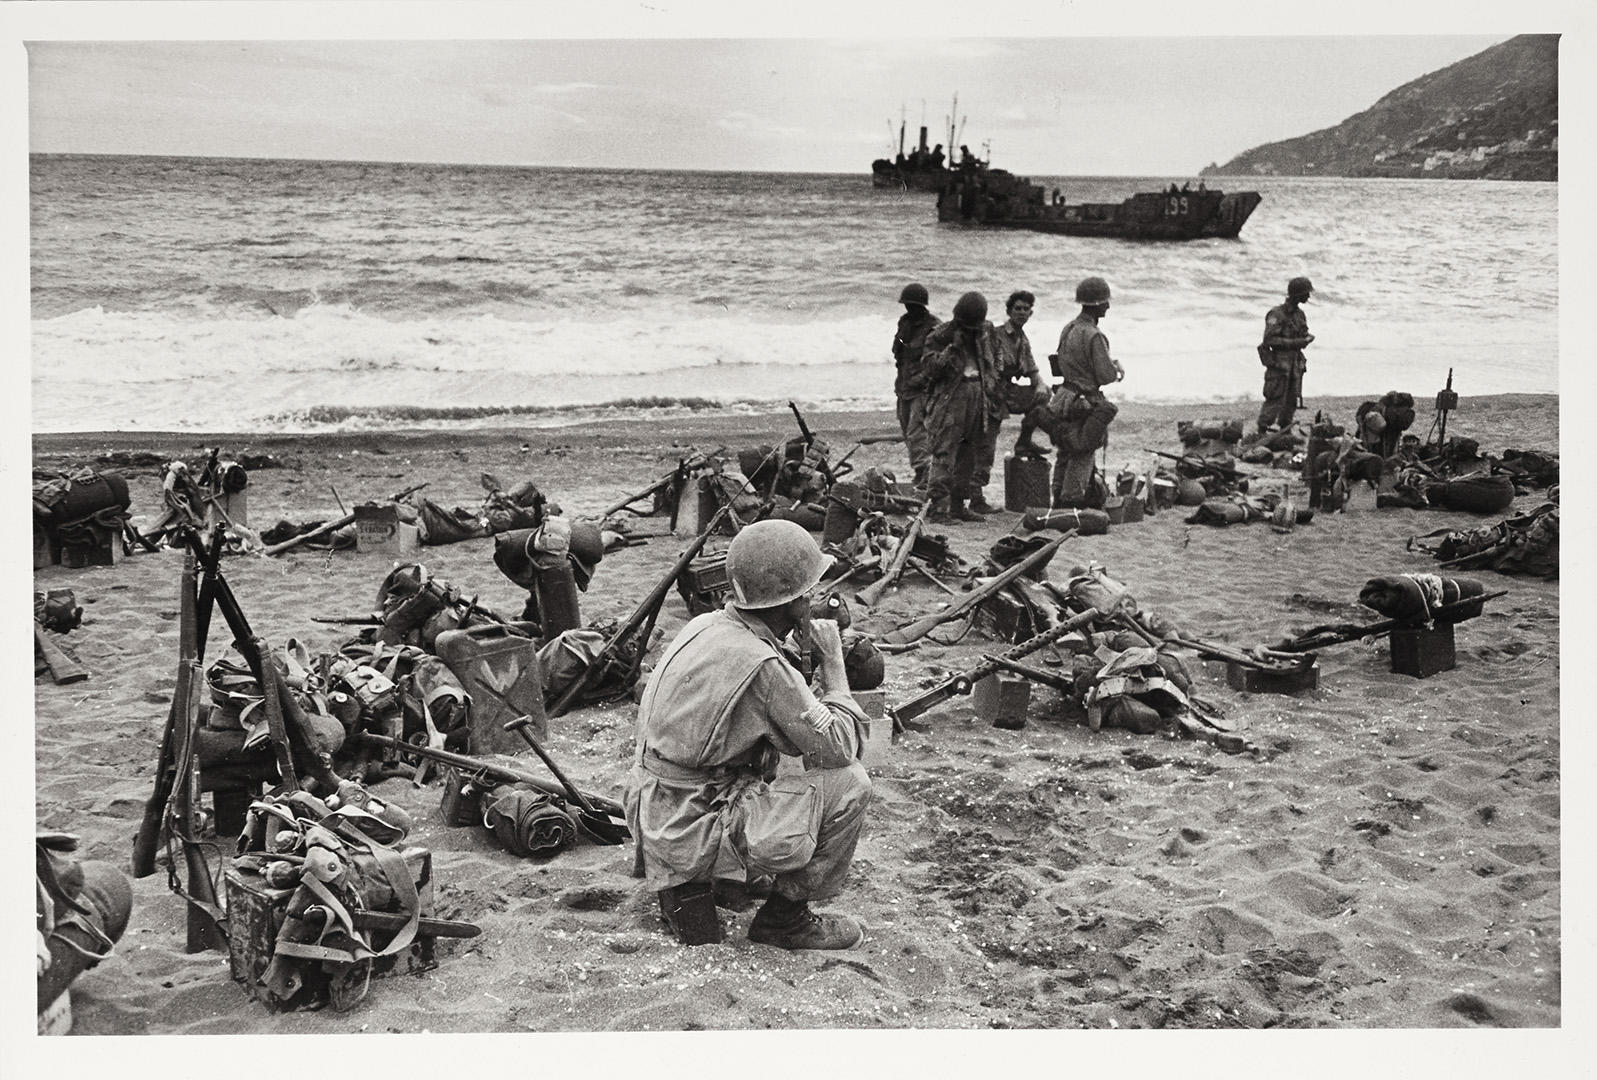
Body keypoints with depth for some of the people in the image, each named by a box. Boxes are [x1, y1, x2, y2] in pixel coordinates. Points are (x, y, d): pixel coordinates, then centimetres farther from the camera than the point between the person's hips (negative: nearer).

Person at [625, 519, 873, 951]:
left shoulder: (704, 626, 3)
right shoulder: (763, 667, -23)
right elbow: (841, 746, -15)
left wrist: (812, 667, 7)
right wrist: (833, 663, -5)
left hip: (654, 820, 9)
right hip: (694, 831, -9)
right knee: (848, 784, -8)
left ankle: (685, 886, 19)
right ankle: (785, 917, 7)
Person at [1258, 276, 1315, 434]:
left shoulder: (1300, 314, 11)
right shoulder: (1276, 314, -13)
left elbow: (1304, 336, 21)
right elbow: (1270, 339, -20)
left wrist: (1307, 338, -4)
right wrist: (1295, 342, -20)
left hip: (1295, 362, 7)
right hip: (1279, 363, -7)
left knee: (1292, 401, 8)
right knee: (1275, 400, -8)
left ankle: (1285, 432, 18)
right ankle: (1262, 433, -3)